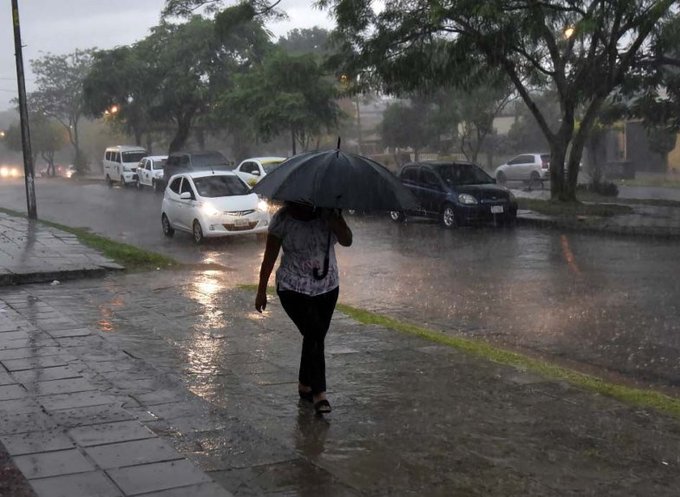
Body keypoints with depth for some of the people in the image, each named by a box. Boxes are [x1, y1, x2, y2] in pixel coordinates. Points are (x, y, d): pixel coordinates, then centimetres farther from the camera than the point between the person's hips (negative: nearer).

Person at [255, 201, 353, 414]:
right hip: (294, 290, -4)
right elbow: (270, 256, -6)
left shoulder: (327, 213, -7)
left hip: (327, 287, 4)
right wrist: (262, 290, -2)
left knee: (315, 337, 12)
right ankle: (319, 393, -9)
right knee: (314, 335, -17)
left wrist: (335, 217, -33)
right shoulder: (282, 218, -14)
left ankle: (305, 386, 32)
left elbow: (346, 241, -18)